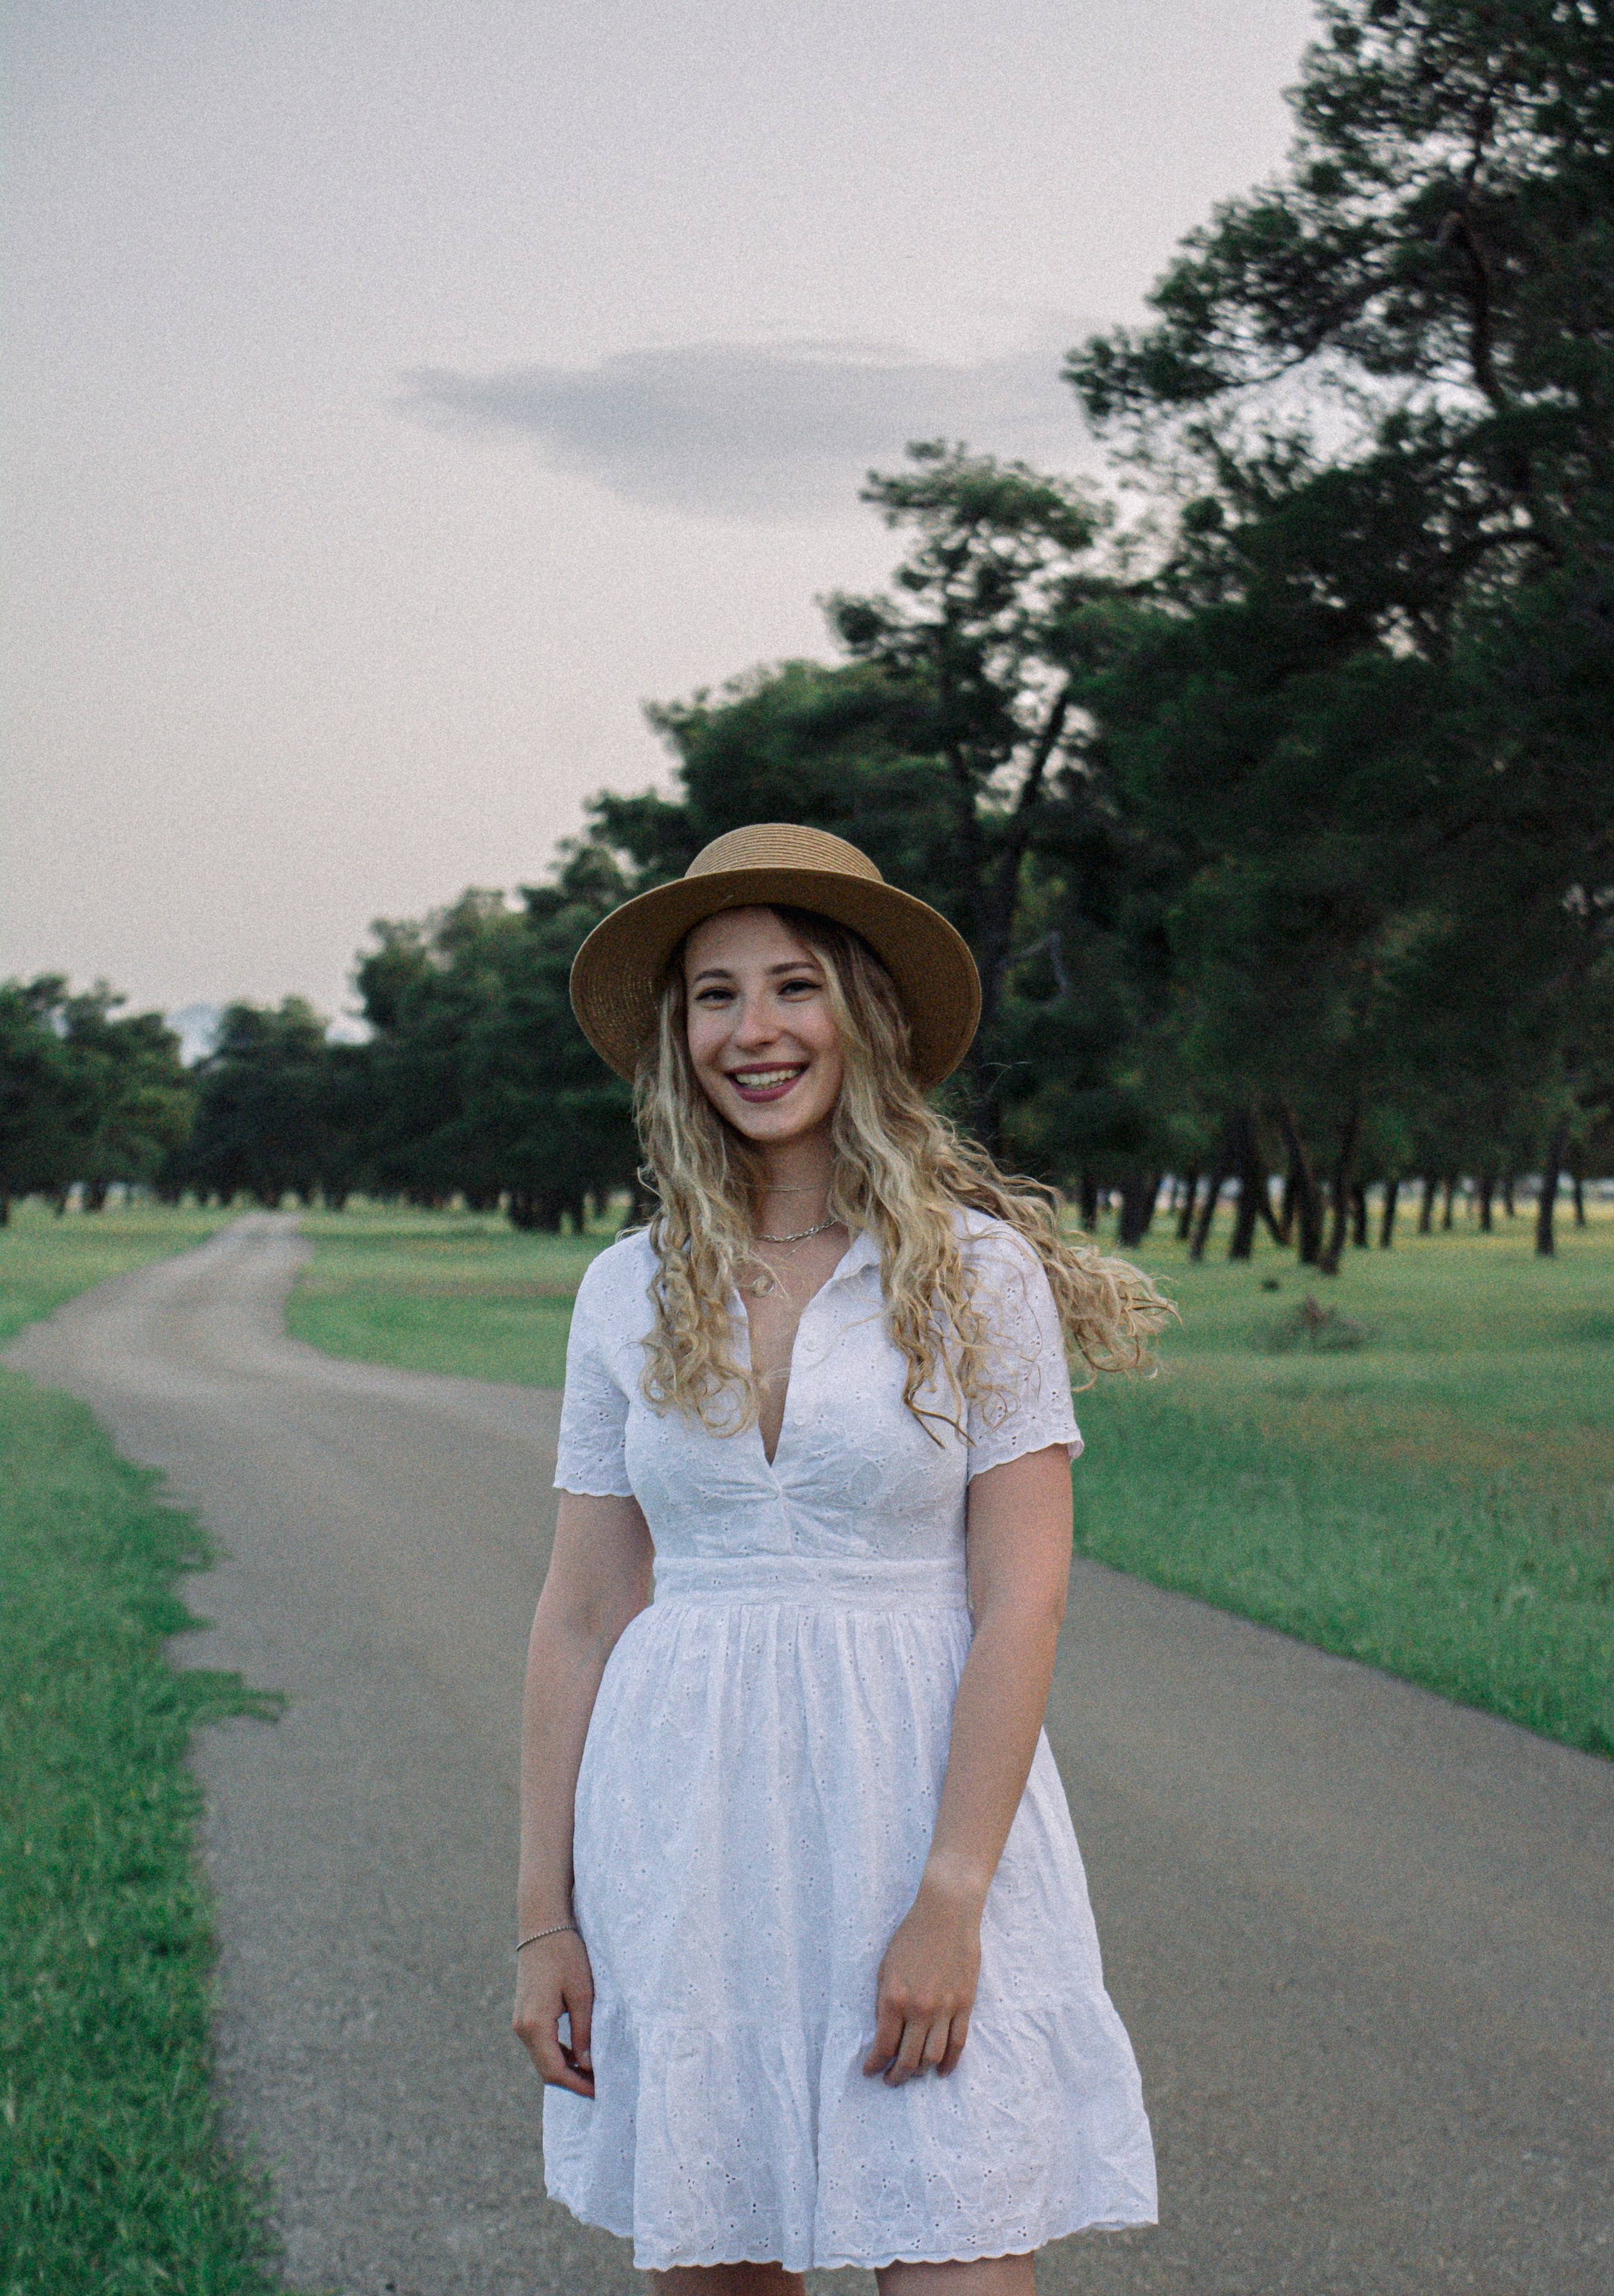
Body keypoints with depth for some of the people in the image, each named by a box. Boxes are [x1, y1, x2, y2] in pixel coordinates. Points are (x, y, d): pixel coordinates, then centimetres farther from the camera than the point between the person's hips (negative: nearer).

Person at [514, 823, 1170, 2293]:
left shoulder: (979, 1271, -4)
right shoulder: (630, 1292, 6)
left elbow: (1022, 1604, -8)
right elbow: (581, 1620, 7)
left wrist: (951, 1897, -15)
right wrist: (546, 1918, 4)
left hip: (918, 1799, -3)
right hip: (683, 1827, 3)